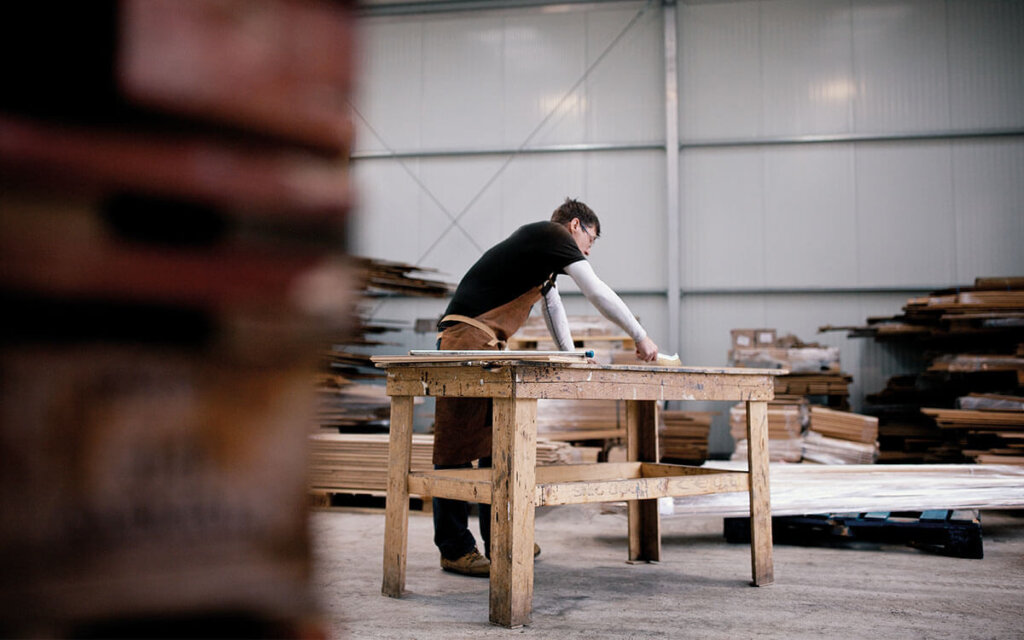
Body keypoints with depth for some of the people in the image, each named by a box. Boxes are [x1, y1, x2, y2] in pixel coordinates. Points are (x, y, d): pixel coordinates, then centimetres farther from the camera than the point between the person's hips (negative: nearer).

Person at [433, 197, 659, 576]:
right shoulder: (553, 235, -4)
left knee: (495, 442, 11)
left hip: (487, 346, 11)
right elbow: (597, 293, -8)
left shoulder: (542, 246, 25)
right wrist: (640, 337, -1)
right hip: (465, 339, -11)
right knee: (456, 445, -8)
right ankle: (455, 549, -5)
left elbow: (552, 305, 31)